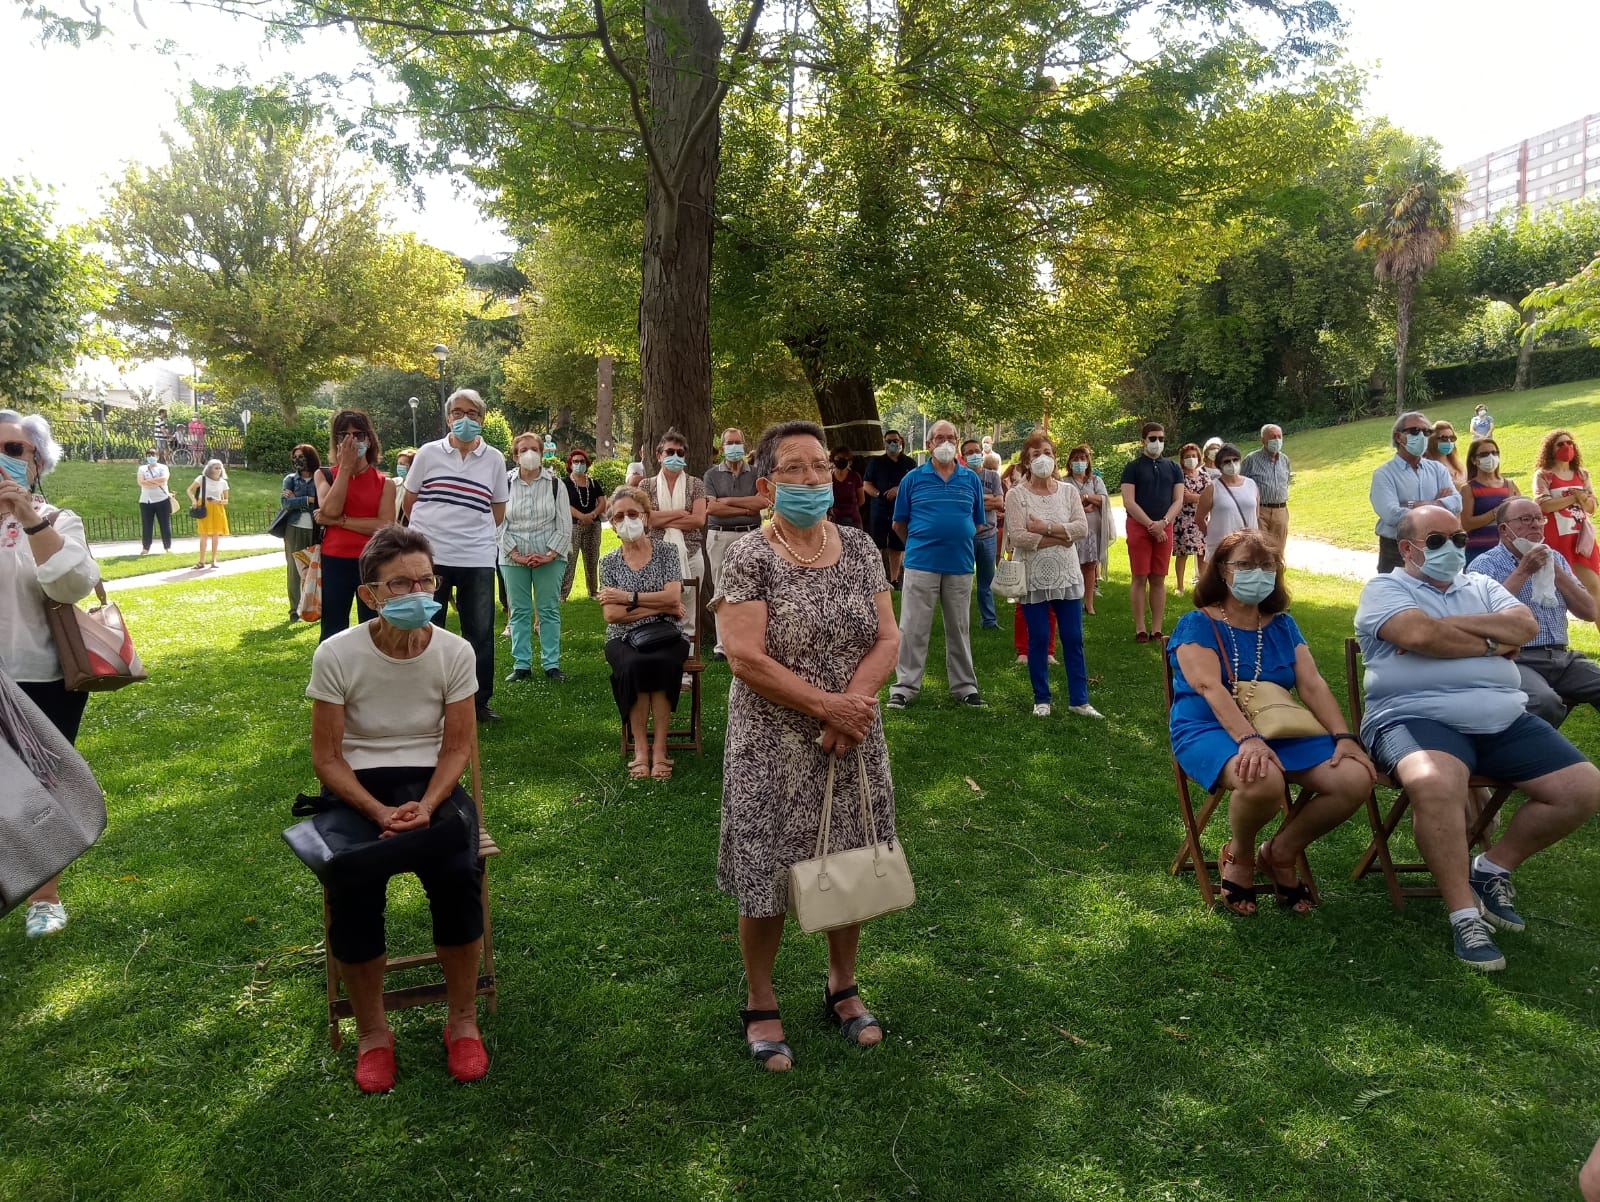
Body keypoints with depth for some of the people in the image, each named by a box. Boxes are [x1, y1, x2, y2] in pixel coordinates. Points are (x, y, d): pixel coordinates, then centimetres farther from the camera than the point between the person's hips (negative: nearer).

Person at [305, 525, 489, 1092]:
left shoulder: (454, 651, -6)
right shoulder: (336, 654, -10)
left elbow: (457, 747, -2)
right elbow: (326, 756, -6)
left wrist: (426, 807, -19)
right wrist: (378, 812, -20)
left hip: (432, 784, 1)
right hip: (357, 788, -1)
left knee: (457, 874, -28)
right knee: (354, 885, -29)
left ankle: (463, 1019, -5)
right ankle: (372, 1031, -5)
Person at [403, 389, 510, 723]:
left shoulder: (494, 459, 4)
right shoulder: (429, 453, 1)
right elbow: (409, 502, 9)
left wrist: (475, 532, 9)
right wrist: (432, 528, 13)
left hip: (477, 560, 1)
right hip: (430, 557, -1)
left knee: (480, 633, 6)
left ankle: (480, 702, 18)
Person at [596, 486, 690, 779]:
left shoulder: (667, 552, 5)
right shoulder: (609, 562, 8)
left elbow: (673, 596, -10)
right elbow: (611, 614, -5)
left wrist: (628, 597, -10)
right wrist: (659, 606, -9)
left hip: (666, 635, -1)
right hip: (624, 639, 1)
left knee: (663, 664, -35)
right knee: (634, 666, -34)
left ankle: (660, 748, -24)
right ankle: (640, 747, -22)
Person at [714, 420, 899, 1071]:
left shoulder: (858, 547, 3)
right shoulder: (749, 559, -11)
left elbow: (887, 639, -2)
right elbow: (746, 657, -18)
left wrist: (852, 703, -18)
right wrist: (827, 705, -19)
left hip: (853, 744, 4)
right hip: (774, 749, -4)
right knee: (767, 874, 6)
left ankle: (842, 987, 37)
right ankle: (760, 1005, 27)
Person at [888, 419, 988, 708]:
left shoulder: (972, 480, 7)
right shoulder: (913, 479, 1)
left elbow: (978, 523, 15)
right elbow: (899, 524, 8)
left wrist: (959, 545, 11)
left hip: (961, 565, 2)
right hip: (921, 565, -2)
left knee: (959, 629, 11)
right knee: (913, 629, 0)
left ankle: (964, 686, 21)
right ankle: (905, 686, 8)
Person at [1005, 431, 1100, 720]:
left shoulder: (1069, 491, 4)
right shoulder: (1016, 495, -5)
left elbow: (1082, 529, -8)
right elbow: (1016, 537, -17)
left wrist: (1045, 527, -18)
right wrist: (1060, 537, -16)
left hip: (1066, 576, 3)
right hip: (1033, 578, -2)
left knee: (1073, 639, 5)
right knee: (1038, 639, 5)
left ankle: (1079, 699, 14)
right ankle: (1041, 699, 18)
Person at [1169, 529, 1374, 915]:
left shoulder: (1282, 625, 15)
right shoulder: (1197, 624, -2)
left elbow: (1313, 684, 4)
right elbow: (1210, 686, -18)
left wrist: (1344, 737, -13)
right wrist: (1248, 739, -34)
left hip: (1281, 730, 6)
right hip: (1210, 731, -5)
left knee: (1356, 778, -19)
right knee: (1263, 780, -38)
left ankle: (1281, 853, 4)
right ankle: (1239, 854, -3)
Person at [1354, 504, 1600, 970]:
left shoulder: (1481, 587, 24)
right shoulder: (1385, 589, 6)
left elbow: (1526, 626, 4)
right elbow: (1418, 634, -14)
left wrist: (1452, 623, -6)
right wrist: (1490, 643, 1)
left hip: (1504, 720, 7)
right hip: (1418, 716, -7)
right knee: (1435, 782, -38)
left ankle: (1493, 868, 13)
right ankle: (1465, 914, -25)